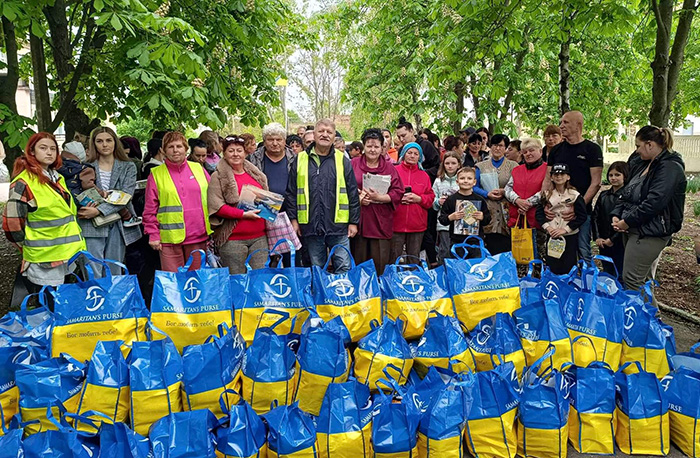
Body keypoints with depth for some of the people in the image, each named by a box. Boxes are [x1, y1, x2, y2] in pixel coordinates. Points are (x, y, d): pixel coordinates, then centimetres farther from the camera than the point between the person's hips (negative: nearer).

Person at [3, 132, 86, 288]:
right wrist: (30, 249, -4)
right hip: (44, 262, -8)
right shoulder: (23, 183, -13)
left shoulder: (57, 178, 13)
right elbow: (13, 222, -15)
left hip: (67, 254, 8)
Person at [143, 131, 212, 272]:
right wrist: (153, 234, -2)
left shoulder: (198, 169, 10)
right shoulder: (156, 174, 4)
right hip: (170, 239, -2)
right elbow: (150, 208, 3)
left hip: (198, 237, 2)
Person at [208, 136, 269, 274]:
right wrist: (243, 214, -16)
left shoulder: (257, 175, 15)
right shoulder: (218, 177, -1)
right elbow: (216, 206, -10)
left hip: (259, 237, 5)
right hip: (232, 239, -4)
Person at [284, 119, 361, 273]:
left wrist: (353, 222, 1)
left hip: (338, 226, -1)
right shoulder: (300, 160, 6)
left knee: (344, 269, 2)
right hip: (310, 226, 1)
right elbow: (291, 192, 7)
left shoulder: (343, 160, 5)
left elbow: (353, 194, 5)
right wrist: (293, 219, 1)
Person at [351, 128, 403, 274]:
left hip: (381, 223, 0)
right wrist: (357, 198, -13)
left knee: (380, 265, 2)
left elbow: (398, 192, 2)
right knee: (357, 262, 5)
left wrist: (379, 197, -13)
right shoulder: (353, 164, 8)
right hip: (357, 221, 0)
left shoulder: (389, 167, 9)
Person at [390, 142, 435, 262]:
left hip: (417, 225, 3)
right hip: (396, 223, -2)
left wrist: (419, 199, -8)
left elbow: (431, 197, 9)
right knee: (394, 258, 2)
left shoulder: (424, 175, 12)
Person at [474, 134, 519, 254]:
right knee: (490, 252, -2)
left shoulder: (513, 166, 12)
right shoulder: (481, 166, 15)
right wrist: (487, 194, -9)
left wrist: (504, 192, -12)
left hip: (507, 213, 0)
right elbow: (474, 187, 8)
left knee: (507, 249, -6)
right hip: (488, 212, 1)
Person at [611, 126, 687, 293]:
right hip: (633, 230, 9)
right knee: (643, 279, 16)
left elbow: (654, 203, -24)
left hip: (650, 233, -9)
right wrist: (616, 215, 1)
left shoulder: (670, 168, -14)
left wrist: (627, 221, -18)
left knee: (631, 280, -8)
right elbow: (626, 194, 17)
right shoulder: (644, 167, 16)